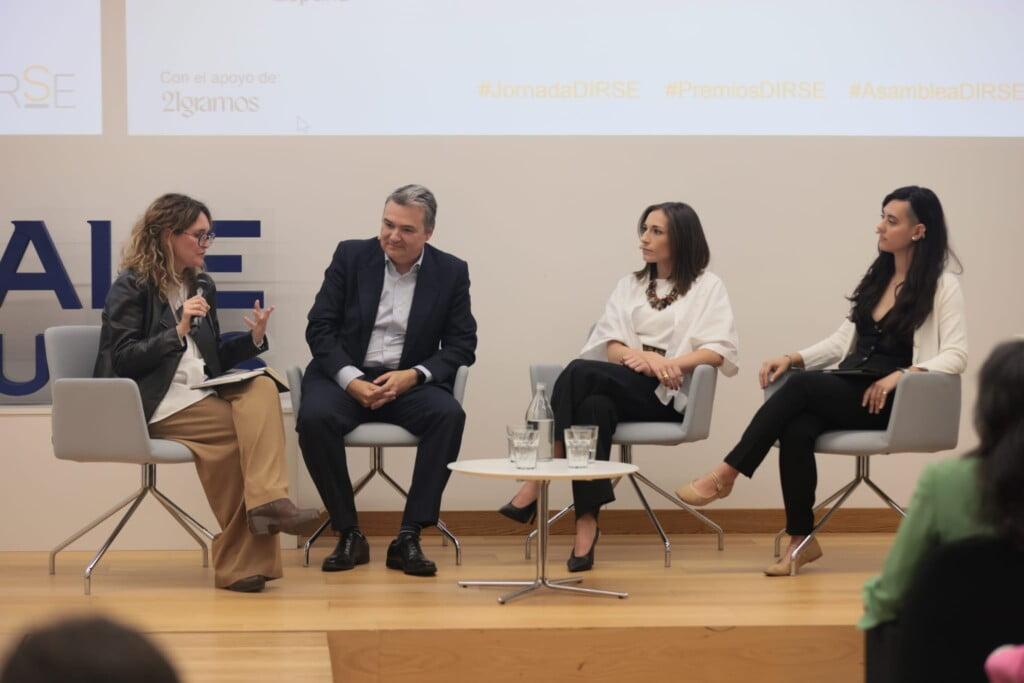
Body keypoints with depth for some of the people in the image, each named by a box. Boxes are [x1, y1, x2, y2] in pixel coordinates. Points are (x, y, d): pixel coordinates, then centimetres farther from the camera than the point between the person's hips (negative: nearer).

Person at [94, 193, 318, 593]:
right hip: (156, 406, -6)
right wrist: (179, 330, -19)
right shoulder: (131, 287, -3)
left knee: (261, 388, -24)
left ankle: (266, 501, -33)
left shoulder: (202, 286, 17)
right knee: (248, 424, -24)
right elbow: (123, 360, -11)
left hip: (201, 396, 6)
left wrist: (254, 339, 1)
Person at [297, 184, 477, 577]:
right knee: (314, 417, -33)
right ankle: (349, 535, -19)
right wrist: (351, 380, -17)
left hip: (409, 381, 1)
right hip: (347, 376, 0)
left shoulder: (451, 272, 4)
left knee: (449, 415, -31)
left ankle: (408, 537, -25)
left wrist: (413, 376, -16)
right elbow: (319, 328, -1)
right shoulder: (351, 257, 3)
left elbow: (462, 346, 2)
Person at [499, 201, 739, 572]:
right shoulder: (629, 285, 25)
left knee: (580, 372, -31)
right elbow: (611, 347, 10)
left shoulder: (707, 286, 12)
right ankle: (586, 523, -41)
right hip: (623, 384, 4)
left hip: (668, 394, -4)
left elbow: (721, 350, -3)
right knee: (594, 406, -35)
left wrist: (668, 363, -18)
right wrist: (639, 357, -14)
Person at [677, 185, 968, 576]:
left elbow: (955, 356, -12)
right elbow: (843, 341, 19)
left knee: (801, 385, -28)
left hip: (890, 402, -5)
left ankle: (726, 475, -22)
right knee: (796, 429, -28)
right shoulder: (876, 278, 19)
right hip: (848, 393, 5)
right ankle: (801, 539, -23)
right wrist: (793, 358, 4)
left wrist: (900, 375, -26)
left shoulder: (942, 286, -2)